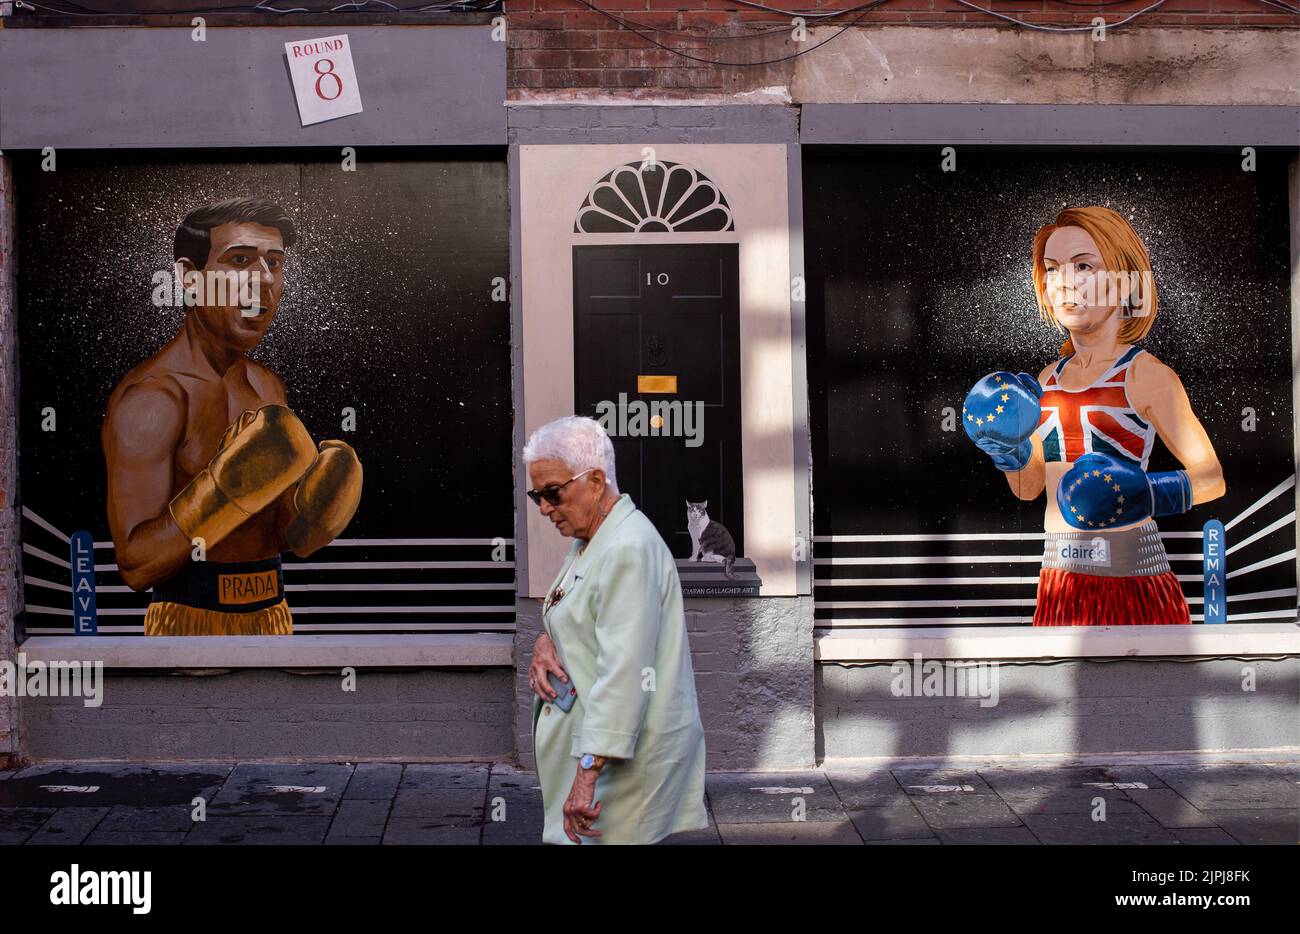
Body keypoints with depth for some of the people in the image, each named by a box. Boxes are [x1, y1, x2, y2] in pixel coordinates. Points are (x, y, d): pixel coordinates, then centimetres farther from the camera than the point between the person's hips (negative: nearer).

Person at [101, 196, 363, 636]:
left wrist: (305, 516, -6)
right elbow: (136, 565, -21)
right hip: (191, 619, -7)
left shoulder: (267, 386, 9)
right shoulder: (149, 396, -16)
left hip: (271, 614, 7)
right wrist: (222, 490, -32)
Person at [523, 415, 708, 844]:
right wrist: (545, 640, 0)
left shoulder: (629, 551, -19)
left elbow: (623, 672, -26)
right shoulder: (588, 542, 13)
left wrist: (588, 772, -30)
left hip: (626, 756, -10)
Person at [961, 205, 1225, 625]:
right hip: (1059, 585, 5)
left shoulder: (1147, 375, -6)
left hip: (1131, 582, -5)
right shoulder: (1048, 380, 11)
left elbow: (1212, 477, -2)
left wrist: (1151, 495, -20)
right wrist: (1008, 449, -1)